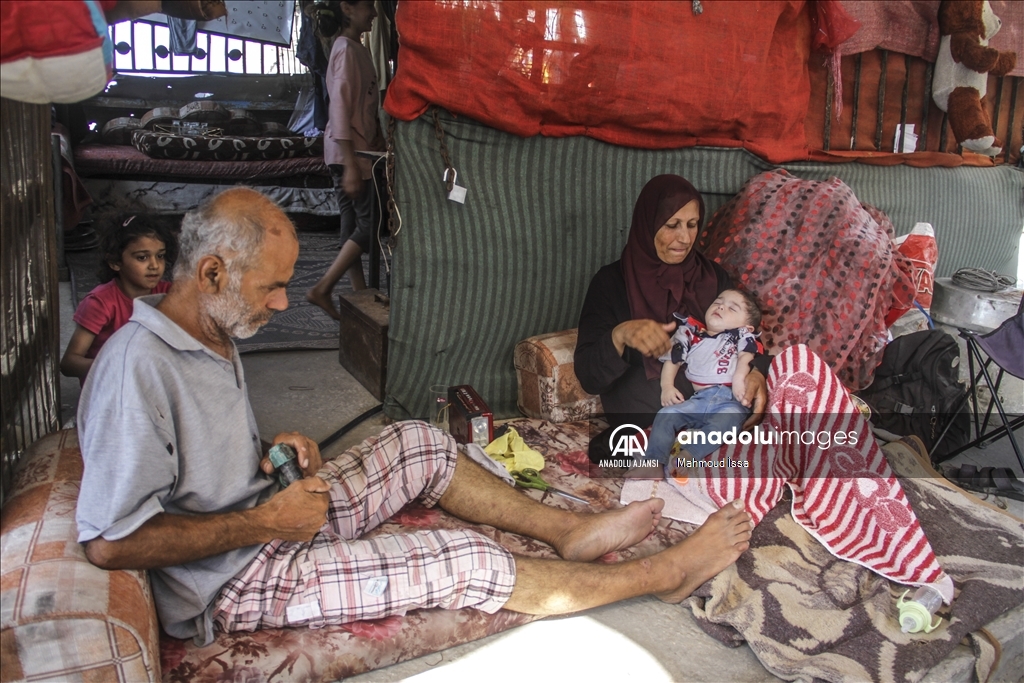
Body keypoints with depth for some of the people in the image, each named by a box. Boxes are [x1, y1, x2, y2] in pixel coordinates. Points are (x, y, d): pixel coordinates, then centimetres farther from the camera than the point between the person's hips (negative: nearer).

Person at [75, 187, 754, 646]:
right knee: (465, 562, -13)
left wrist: (277, 453, -2)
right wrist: (263, 522, -24)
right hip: (233, 584, -10)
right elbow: (111, 543, -29)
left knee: (419, 444, 10)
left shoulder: (211, 336, 5)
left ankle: (568, 530, 17)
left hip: (267, 517, 10)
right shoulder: (139, 365, -26)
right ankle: (664, 574, 2)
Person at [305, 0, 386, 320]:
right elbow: (339, 108, -20)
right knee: (369, 224, -6)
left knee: (354, 226, 10)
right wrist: (351, 165, -24)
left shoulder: (356, 49, 15)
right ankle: (323, 289, -3)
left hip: (360, 149, 9)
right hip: (351, 151, -9)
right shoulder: (346, 49, -14)